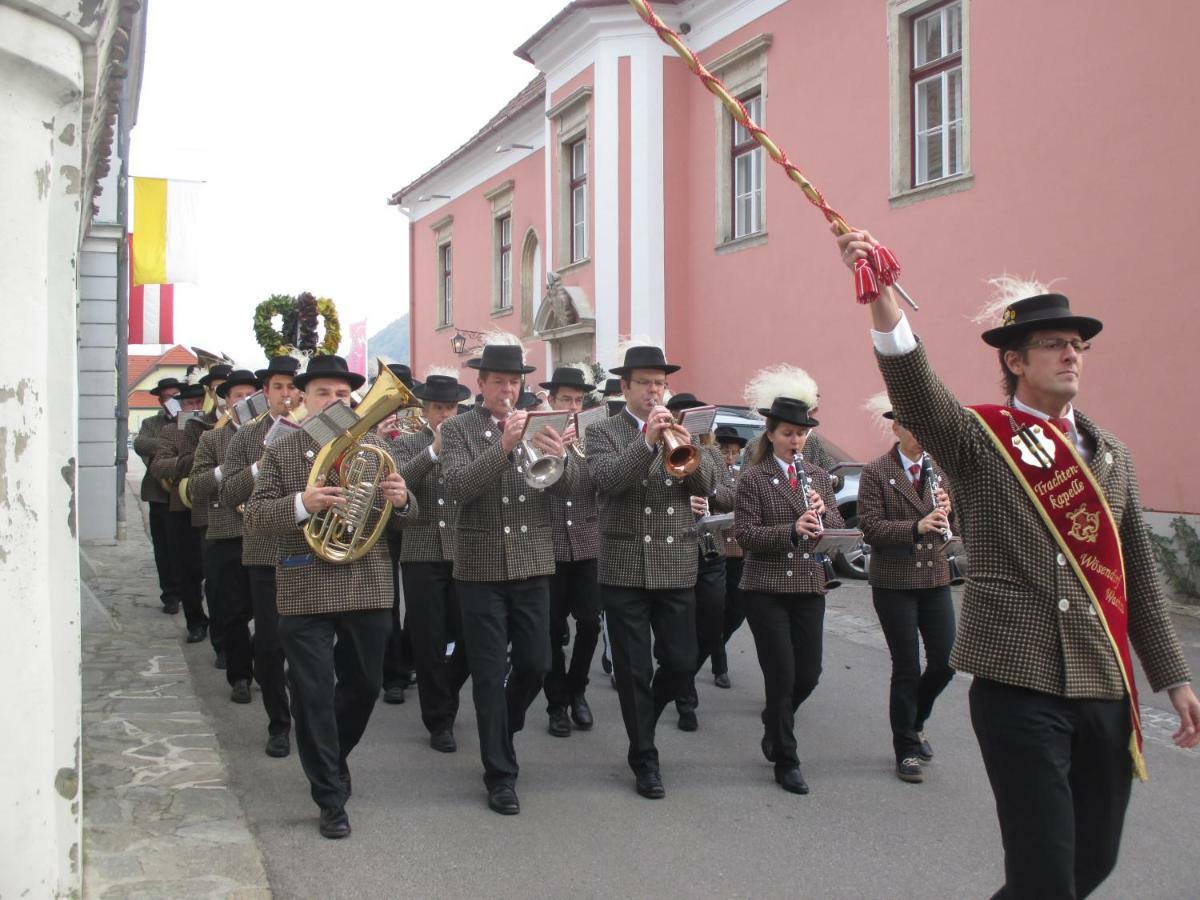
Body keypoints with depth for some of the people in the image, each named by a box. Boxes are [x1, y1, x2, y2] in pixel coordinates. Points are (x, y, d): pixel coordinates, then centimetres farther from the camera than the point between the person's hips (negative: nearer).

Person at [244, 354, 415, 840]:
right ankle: (331, 800, 10)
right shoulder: (280, 452, 1)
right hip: (305, 593, -2)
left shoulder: (374, 445, 8)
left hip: (368, 587, 3)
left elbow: (402, 512, 9)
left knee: (364, 687, 15)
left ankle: (335, 759, 42)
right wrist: (301, 503, -25)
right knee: (313, 697, 0)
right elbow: (254, 515, -7)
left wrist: (401, 499, -16)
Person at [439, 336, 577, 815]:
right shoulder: (458, 429, -1)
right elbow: (458, 487, -18)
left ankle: (502, 728, 37)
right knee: (489, 673, 1)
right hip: (481, 568, -3)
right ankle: (501, 774, 10)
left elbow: (567, 488, -5)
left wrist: (560, 457, -27)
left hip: (532, 565, 3)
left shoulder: (537, 425, 6)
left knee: (535, 664, 8)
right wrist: (504, 445, -30)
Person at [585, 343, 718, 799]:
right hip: (625, 568, -3)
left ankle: (643, 720, 33)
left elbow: (707, 485, -2)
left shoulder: (679, 430, 11)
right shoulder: (603, 432, 0)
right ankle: (645, 759, 16)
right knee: (634, 670, 3)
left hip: (676, 568, 3)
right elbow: (606, 480, -18)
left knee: (681, 663, 5)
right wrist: (647, 440, -28)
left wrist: (689, 449, -21)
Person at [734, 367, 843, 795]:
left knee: (809, 674, 6)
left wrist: (823, 512, -12)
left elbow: (837, 526, 10)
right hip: (767, 588, -5)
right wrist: (792, 529, -24)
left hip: (810, 586, 5)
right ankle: (785, 762, 10)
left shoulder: (818, 476, 11)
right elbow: (745, 534, -12)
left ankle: (774, 724, 36)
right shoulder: (752, 478, -4)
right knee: (782, 676, -3)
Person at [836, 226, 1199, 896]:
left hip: (1107, 688, 6)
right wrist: (882, 296, -39)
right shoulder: (978, 439, -2)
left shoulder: (1111, 455, 13)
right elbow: (914, 386, -22)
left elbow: (1140, 574, 16)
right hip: (1019, 683, -5)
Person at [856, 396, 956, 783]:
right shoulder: (875, 473, -7)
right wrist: (916, 526, -27)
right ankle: (906, 750, 15)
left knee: (945, 661, 3)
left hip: (935, 579, 5)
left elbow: (952, 528, 10)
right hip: (894, 582, -5)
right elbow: (870, 526, -14)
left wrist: (946, 511, -12)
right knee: (907, 668, 1)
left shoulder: (939, 468, 9)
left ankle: (915, 720, 32)